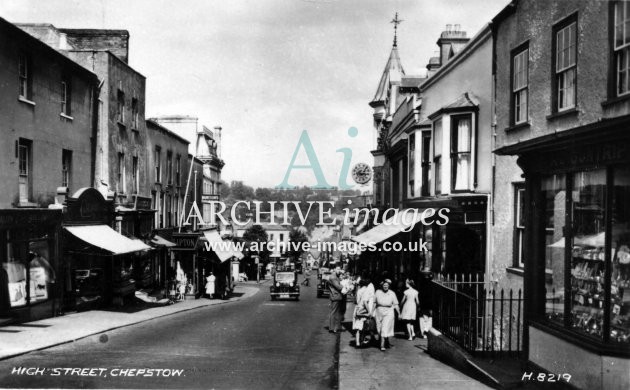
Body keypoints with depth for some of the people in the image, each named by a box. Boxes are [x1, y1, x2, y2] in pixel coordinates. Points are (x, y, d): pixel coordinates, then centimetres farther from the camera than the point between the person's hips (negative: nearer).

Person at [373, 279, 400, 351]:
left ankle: (382, 345, -6)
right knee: (379, 330, 9)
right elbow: (374, 303, 8)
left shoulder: (392, 293, -4)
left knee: (385, 329, -11)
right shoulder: (378, 292, -1)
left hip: (388, 313, -3)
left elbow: (396, 304, 0)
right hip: (379, 313, 3)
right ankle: (386, 340, 34)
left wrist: (399, 313, -2)